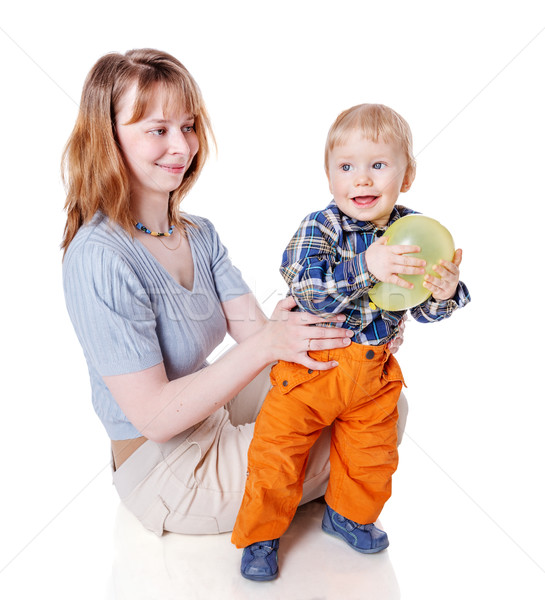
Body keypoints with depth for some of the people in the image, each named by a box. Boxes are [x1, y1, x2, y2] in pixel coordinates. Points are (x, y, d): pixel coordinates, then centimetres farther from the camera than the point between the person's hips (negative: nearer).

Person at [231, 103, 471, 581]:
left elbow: (423, 310, -3)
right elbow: (306, 290, -32)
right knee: (277, 453, 4)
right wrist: (365, 268, -44)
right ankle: (260, 534, 29)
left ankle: (348, 514, 48)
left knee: (373, 455, 19)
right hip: (311, 364, -3)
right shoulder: (318, 228, -17)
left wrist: (445, 294, -25)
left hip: (375, 371, 4)